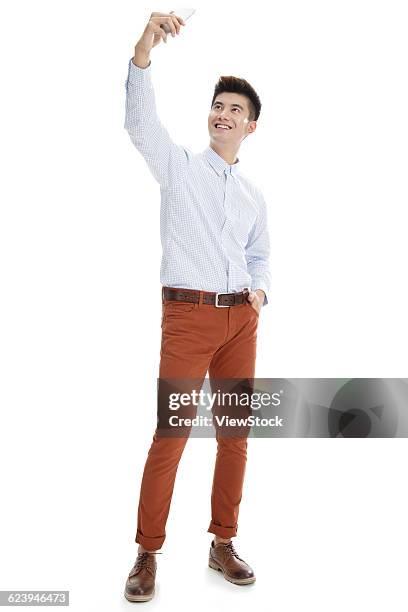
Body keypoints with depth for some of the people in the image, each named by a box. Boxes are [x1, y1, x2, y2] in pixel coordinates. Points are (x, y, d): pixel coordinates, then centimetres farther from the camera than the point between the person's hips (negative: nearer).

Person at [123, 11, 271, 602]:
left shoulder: (254, 195, 17)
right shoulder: (179, 165, 5)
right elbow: (140, 120, -12)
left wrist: (260, 291, 3)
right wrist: (144, 48, -26)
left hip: (241, 318, 5)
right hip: (188, 314, -5)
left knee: (235, 436, 8)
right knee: (170, 437, -5)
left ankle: (223, 544, 23)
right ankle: (148, 554, 9)